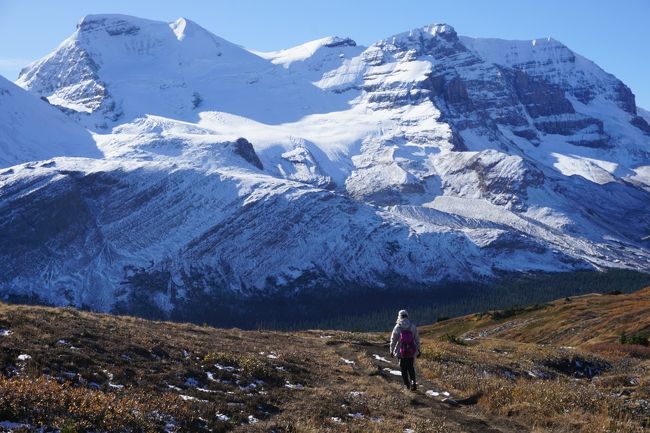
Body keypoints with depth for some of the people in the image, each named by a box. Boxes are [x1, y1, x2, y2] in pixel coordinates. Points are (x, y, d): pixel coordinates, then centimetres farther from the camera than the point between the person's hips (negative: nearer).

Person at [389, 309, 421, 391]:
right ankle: (413, 382, -4)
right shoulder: (412, 326, -1)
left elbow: (393, 340, -2)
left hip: (401, 352, -2)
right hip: (411, 352, 2)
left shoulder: (397, 327, -7)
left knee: (403, 369, 13)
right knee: (411, 368, 15)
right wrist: (418, 350, 13)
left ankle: (407, 385, 16)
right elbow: (417, 339, 3)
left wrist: (391, 350, 10)